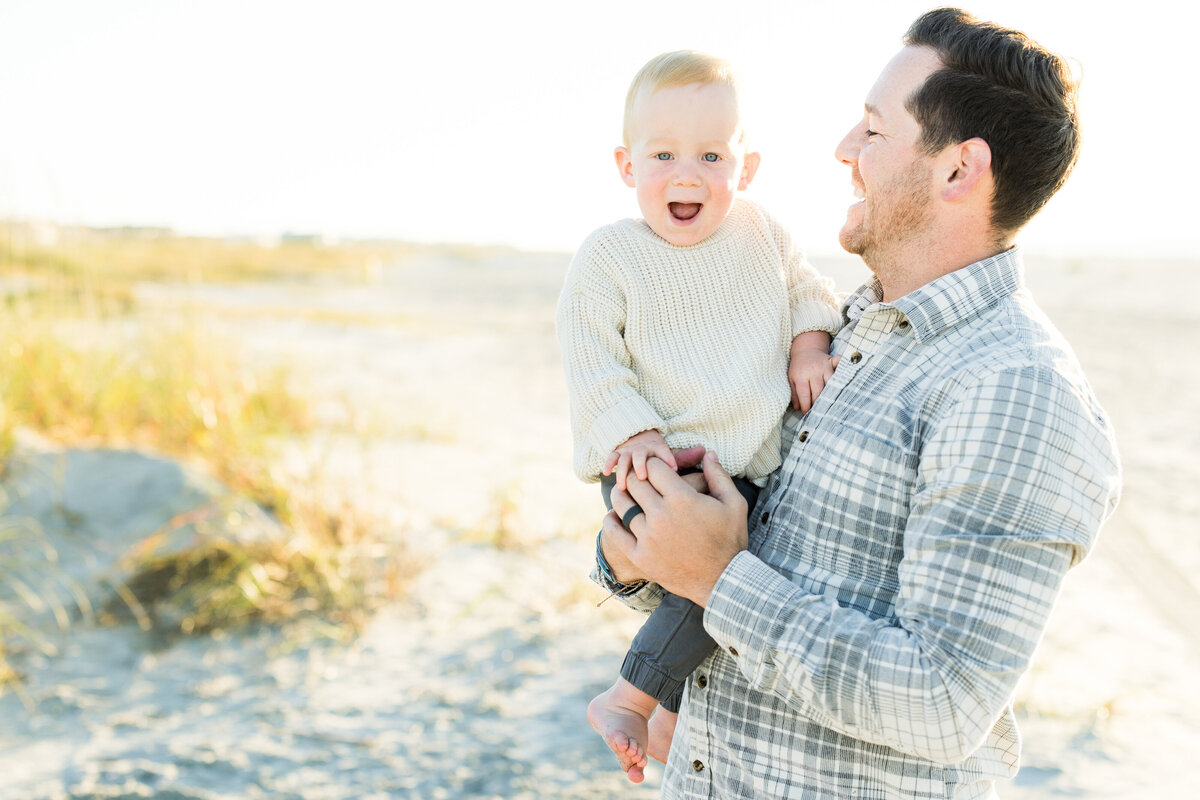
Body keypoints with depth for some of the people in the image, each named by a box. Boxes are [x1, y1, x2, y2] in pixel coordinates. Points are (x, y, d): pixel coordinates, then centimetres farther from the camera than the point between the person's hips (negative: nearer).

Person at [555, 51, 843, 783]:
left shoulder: (763, 235, 4)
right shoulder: (608, 257, -7)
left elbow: (809, 293, 20)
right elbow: (593, 366, -8)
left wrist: (809, 346, 1)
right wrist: (635, 435, -20)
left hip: (755, 467, 6)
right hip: (659, 469, -6)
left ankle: (678, 707, 34)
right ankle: (628, 701, -6)